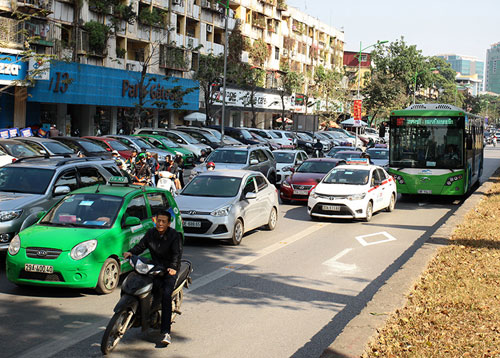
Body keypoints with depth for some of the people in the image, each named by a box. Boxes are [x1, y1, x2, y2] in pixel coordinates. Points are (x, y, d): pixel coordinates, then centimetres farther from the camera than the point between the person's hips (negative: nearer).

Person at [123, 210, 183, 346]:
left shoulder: (174, 235, -7)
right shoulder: (151, 233, 8)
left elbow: (177, 253, -16)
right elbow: (141, 245, 9)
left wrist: (173, 267, -33)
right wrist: (131, 252, -12)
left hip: (170, 269, -6)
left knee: (166, 295, -22)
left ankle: (165, 332, -26)